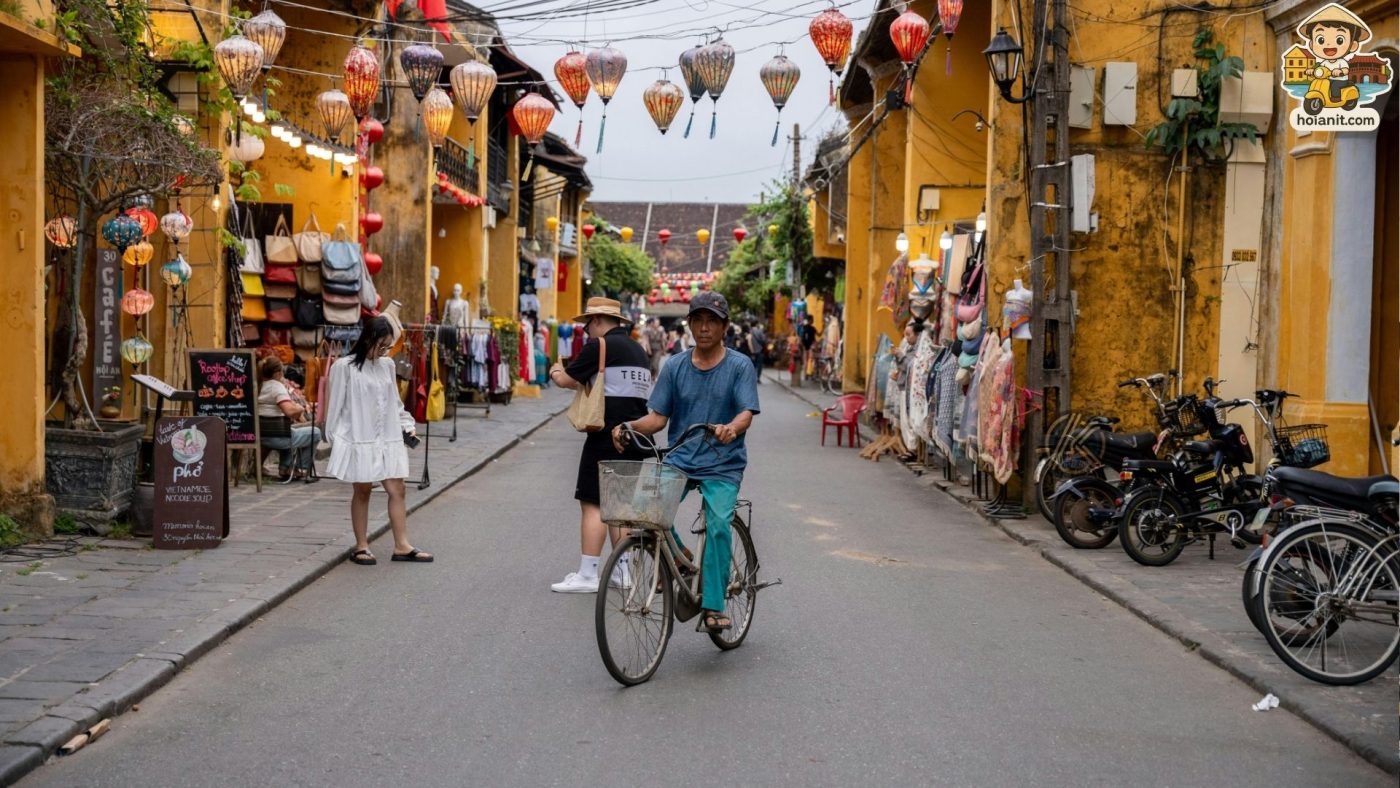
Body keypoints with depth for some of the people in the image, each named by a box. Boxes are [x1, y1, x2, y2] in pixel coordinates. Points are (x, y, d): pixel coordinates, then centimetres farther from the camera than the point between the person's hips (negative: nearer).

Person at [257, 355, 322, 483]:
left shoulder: (258, 386, 10)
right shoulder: (277, 386, -15)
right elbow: (290, 411, -29)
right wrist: (301, 408, -8)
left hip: (260, 436, 9)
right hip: (276, 437, -9)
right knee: (315, 433, 8)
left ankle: (284, 469, 33)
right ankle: (302, 470, 19)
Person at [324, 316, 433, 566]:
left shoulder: (387, 365, 9)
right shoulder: (344, 367, -7)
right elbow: (336, 406, -5)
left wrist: (407, 426, 9)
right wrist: (335, 439, -6)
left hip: (388, 439, 5)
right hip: (360, 440, -5)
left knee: (397, 490, 2)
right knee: (363, 491, 4)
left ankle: (402, 546, 7)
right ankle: (361, 547, 14)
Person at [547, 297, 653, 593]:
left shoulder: (600, 346, -9)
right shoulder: (639, 350, 18)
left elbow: (566, 380, -5)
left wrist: (556, 373, 18)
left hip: (607, 437, -8)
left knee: (593, 504, -5)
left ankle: (587, 575, -6)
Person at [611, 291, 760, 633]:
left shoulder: (740, 366, 0)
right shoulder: (675, 367, 8)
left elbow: (746, 413, -11)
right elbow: (657, 417, 5)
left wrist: (731, 428, -35)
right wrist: (629, 427, -16)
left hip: (722, 466, -2)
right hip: (679, 460, 3)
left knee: (718, 524, -23)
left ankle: (714, 605, -11)